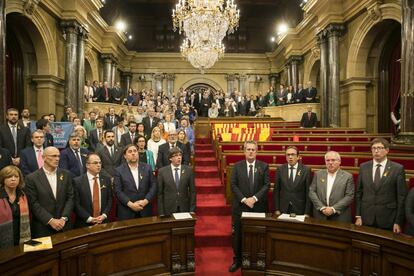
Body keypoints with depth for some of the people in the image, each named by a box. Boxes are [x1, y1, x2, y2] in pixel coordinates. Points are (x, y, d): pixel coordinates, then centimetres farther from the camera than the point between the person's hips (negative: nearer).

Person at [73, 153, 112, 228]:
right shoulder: (77, 181, -7)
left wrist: (104, 215, -9)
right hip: (84, 223, -3)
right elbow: (76, 204, -8)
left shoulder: (106, 179, 3)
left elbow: (109, 199, 5)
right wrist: (89, 218, -14)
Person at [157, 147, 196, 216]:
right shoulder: (162, 171, -3)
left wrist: (192, 210, -1)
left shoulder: (188, 170, 0)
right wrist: (161, 213, -4)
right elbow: (160, 193, -1)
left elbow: (192, 191, 2)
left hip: (184, 209, 1)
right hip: (168, 210, -1)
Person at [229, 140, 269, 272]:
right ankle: (237, 260, 23)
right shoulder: (237, 166, 2)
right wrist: (244, 199, -13)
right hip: (240, 206, 0)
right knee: (238, 235, 7)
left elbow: (266, 185, -3)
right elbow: (233, 185, -2)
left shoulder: (264, 166, 2)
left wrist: (254, 198, -15)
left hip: (259, 206, 0)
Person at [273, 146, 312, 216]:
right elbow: (276, 191, 2)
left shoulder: (306, 170, -3)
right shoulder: (280, 169, 1)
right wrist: (277, 209, -3)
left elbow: (308, 192, -3)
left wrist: (307, 212, -6)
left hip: (299, 210, -1)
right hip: (283, 209, 1)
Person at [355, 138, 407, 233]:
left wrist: (398, 222, -5)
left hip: (388, 219, -2)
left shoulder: (398, 169, -4)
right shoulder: (363, 167, 4)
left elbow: (401, 197, -3)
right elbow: (359, 193, 6)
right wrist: (358, 216, 2)